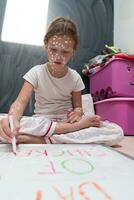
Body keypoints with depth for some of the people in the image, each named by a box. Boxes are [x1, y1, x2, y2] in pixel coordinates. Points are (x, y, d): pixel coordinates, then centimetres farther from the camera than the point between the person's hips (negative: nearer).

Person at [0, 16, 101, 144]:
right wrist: (12, 118, -40)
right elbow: (21, 101, -18)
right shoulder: (36, 72, -8)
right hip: (40, 122, 0)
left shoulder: (75, 77, -3)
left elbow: (77, 106, 3)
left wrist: (77, 112, -22)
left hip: (66, 121, 1)